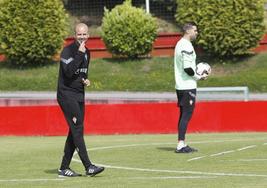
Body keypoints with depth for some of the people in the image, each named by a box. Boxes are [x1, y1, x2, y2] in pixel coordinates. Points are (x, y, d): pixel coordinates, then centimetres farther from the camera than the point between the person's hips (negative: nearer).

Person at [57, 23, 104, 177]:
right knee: (77, 129, -14)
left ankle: (64, 168, 14)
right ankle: (88, 167, -19)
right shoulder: (67, 51, -12)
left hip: (79, 95, 8)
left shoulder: (87, 53, 12)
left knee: (75, 132, 8)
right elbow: (68, 72, -26)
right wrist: (79, 54, -25)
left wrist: (85, 80, 4)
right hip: (66, 94, -8)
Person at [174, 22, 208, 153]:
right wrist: (199, 77, -9)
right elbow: (187, 68, -22)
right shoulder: (187, 46, -15)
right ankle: (180, 145, -11)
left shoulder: (180, 44, 17)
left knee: (184, 114, 11)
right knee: (186, 115, -9)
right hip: (188, 85, -10)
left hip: (180, 86, 10)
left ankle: (182, 144, 13)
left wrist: (196, 74, 13)